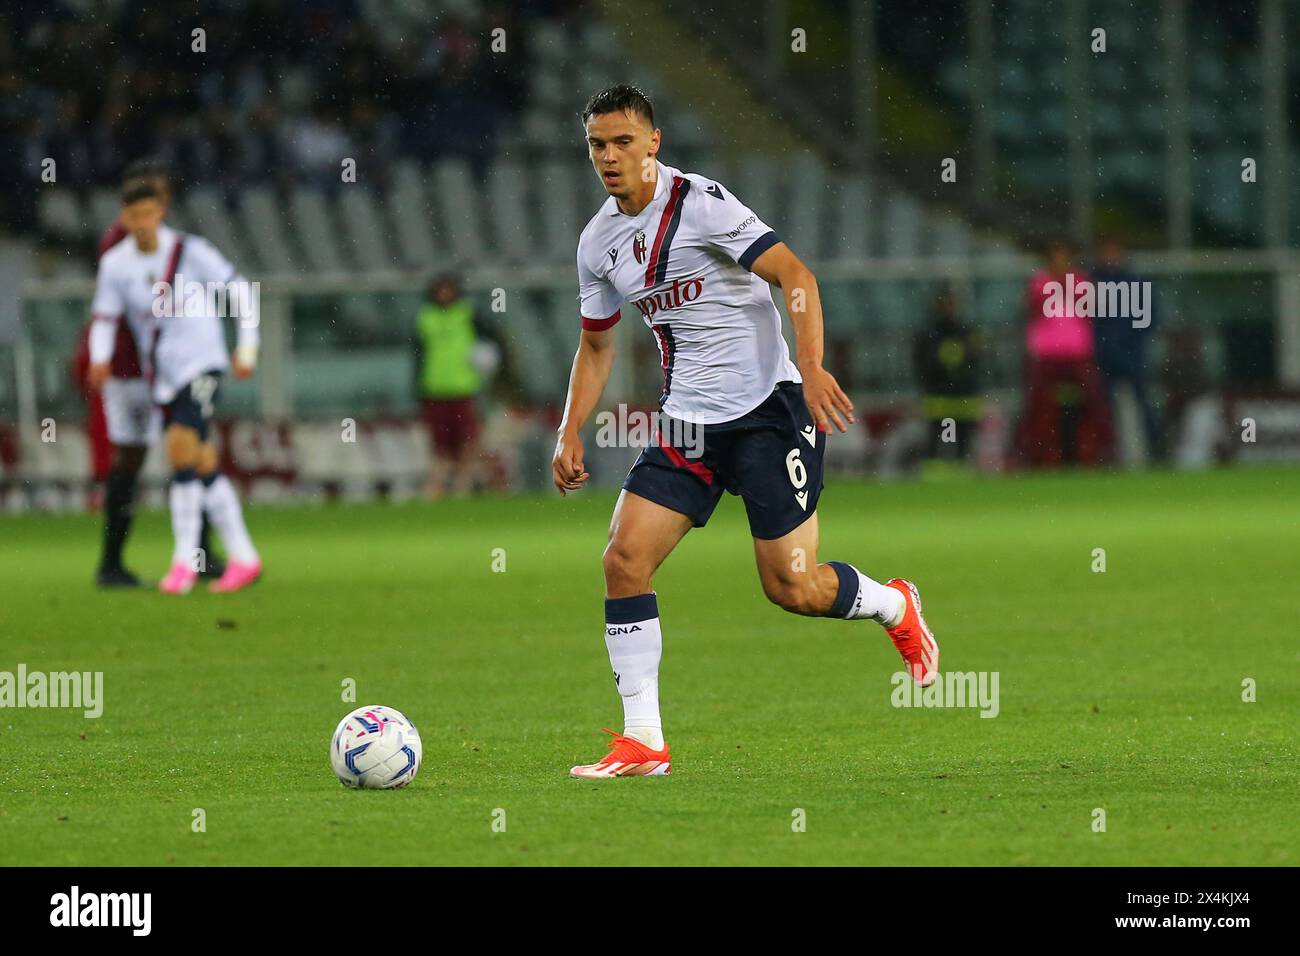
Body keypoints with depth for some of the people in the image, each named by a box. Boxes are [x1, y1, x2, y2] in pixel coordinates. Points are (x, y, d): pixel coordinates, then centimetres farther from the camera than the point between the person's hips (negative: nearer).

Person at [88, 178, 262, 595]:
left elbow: (239, 290, -2)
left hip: (201, 362, -4)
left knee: (181, 446, -20)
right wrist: (100, 360, -20)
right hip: (163, 376, 4)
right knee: (203, 466, 5)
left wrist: (248, 348, -4)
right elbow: (104, 320, 0)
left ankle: (185, 560, -16)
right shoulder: (115, 264, -2)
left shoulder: (190, 250, -11)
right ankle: (243, 558, 13)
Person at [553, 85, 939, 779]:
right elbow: (596, 343, 22)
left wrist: (812, 368, -31)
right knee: (625, 558, -10)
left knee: (792, 587, -9)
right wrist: (569, 432, 10)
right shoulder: (597, 242, 8)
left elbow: (794, 275, -18)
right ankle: (642, 742, -5)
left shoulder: (699, 202, -13)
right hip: (686, 424, 6)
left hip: (768, 407, -6)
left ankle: (894, 607, 25)